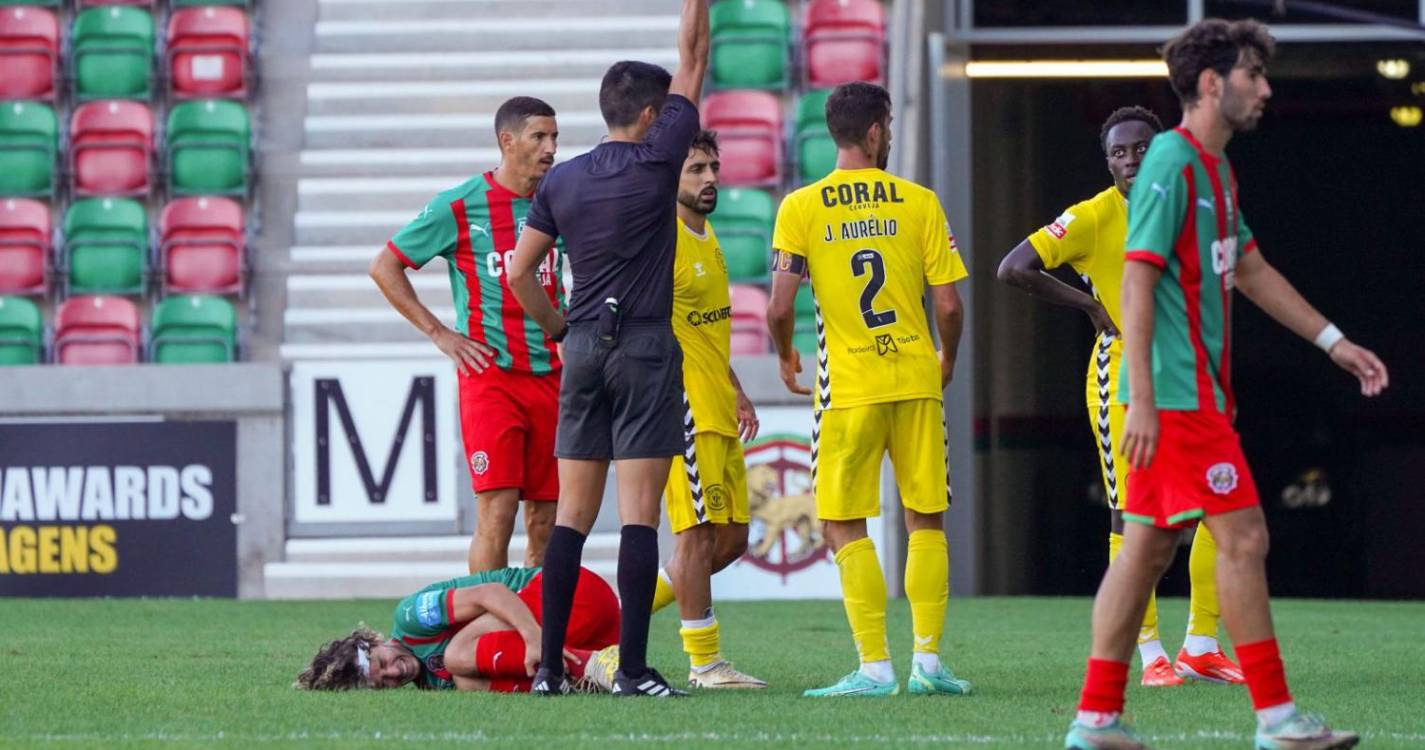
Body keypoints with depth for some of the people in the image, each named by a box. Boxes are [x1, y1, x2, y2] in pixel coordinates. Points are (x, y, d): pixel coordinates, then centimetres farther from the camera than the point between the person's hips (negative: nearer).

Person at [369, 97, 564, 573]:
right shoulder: (459, 206, -4)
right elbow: (384, 267, 2)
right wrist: (438, 333, -3)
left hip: (551, 376, 5)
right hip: (491, 374, -5)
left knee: (545, 519, 5)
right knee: (497, 512, -13)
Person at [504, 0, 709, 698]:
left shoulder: (560, 181, 7)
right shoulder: (654, 163, -7)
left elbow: (519, 274, 10)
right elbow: (691, 61, 0)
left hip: (583, 348, 5)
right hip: (645, 345, -5)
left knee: (572, 515, 7)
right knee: (639, 515, -6)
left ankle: (550, 666, 5)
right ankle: (633, 668, -10)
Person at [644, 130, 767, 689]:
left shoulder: (707, 237, 18)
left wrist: (735, 391, 23)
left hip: (718, 411, 10)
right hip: (683, 406, -10)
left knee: (731, 539, 10)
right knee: (701, 533, -8)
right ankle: (704, 664, -3)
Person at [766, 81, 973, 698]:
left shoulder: (800, 208, -3)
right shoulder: (919, 203, 0)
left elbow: (780, 308, -7)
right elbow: (949, 306, -1)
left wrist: (786, 357, 14)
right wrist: (947, 359, 19)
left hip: (848, 387, -2)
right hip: (916, 382, 2)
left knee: (844, 526, 3)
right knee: (926, 520, 12)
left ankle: (874, 666, -4)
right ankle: (928, 660, 8)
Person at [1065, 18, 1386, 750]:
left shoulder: (1215, 168, 16)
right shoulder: (1172, 164, -13)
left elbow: (1252, 271, 26)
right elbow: (1138, 280, -18)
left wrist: (1333, 341, 25)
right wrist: (1141, 400, -23)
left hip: (1194, 393, 10)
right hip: (1177, 391, -10)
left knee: (1147, 547, 8)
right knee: (1243, 538, -8)